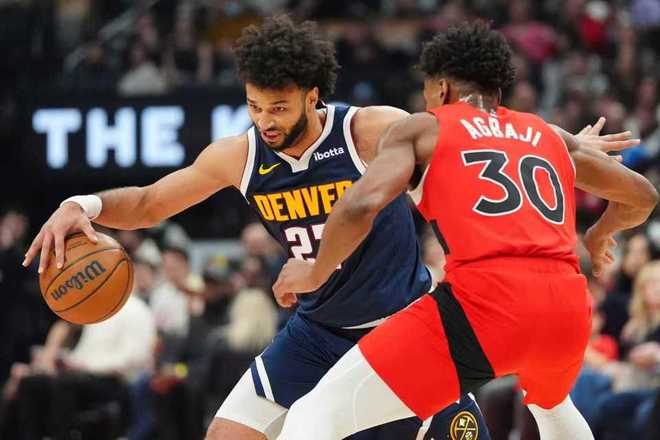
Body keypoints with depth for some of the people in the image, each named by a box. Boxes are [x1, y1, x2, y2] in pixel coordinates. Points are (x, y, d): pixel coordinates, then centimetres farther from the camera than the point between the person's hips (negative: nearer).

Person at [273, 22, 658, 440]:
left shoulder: (424, 128, 15)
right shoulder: (552, 137, 27)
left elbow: (359, 207, -2)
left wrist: (316, 274, 15)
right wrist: (601, 234, 59)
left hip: (485, 300, -5)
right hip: (567, 306, 5)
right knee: (550, 403, 42)